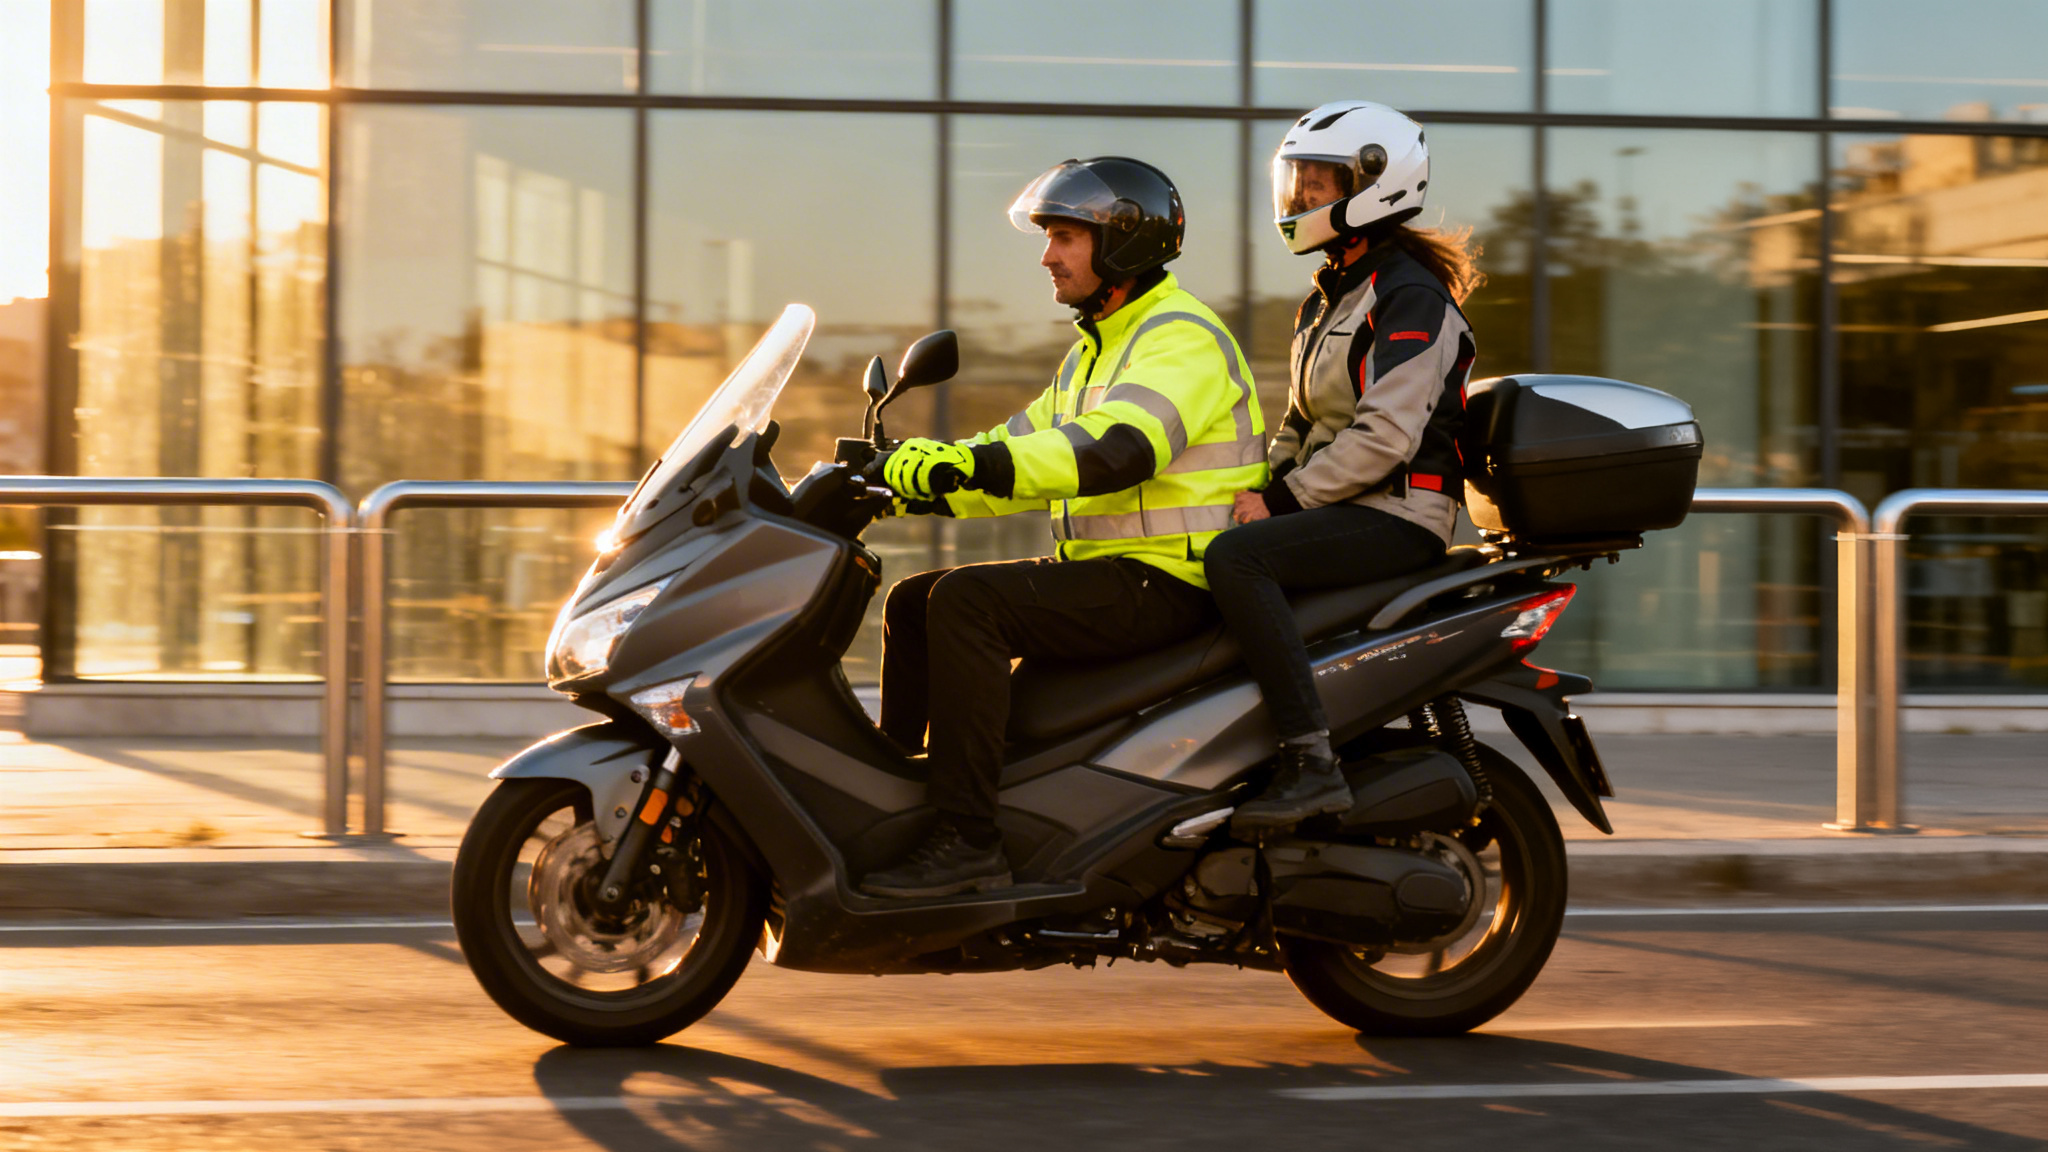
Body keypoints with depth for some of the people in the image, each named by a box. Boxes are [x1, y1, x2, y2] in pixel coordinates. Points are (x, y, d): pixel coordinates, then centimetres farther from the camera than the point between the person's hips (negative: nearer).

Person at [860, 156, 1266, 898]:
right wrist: (910, 481, 1)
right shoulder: (1097, 349, 20)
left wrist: (968, 465, -38)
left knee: (967, 600, -27)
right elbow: (1025, 448, 17)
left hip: (1168, 581, -10)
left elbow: (1118, 448, -31)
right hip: (1104, 567, 10)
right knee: (912, 602, 9)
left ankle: (968, 841, -30)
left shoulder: (1181, 338, -13)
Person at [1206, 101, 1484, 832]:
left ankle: (1312, 764, -36)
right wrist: (1255, 486, 5)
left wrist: (1283, 500, -19)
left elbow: (1384, 437, -21)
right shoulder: (1329, 299, 19)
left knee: (1235, 557, -31)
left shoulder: (1411, 297, -11)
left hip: (1401, 516, -10)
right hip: (1346, 508, 10)